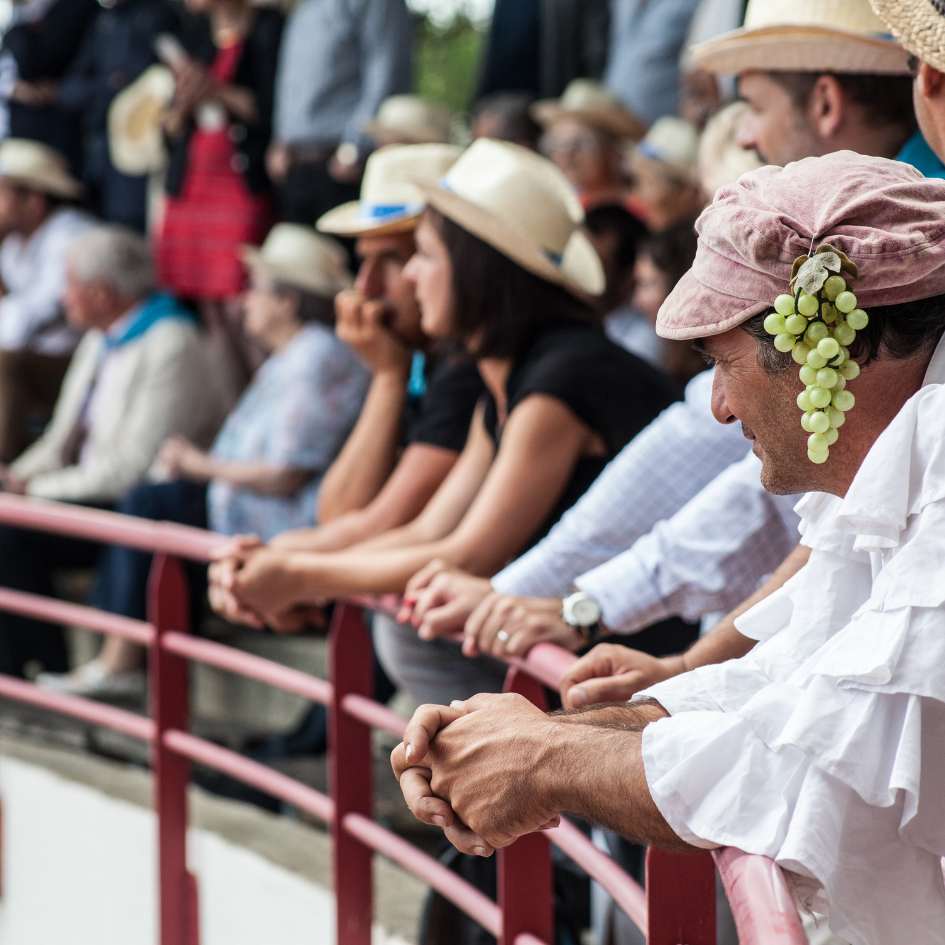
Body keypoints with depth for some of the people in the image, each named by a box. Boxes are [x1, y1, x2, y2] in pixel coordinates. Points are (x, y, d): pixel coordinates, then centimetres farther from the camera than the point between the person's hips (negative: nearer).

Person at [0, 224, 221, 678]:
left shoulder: (171, 346, -15)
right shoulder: (100, 340, 16)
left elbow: (134, 465, -21)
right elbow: (63, 441, 19)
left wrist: (38, 488, -17)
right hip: (96, 495, 9)